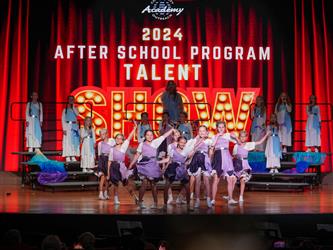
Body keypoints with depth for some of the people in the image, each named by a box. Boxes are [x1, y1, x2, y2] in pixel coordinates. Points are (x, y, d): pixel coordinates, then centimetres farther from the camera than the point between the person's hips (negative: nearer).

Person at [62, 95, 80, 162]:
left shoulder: (75, 108, 12)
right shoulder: (65, 109, 3)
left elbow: (77, 114, -9)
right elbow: (63, 119, -2)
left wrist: (73, 106, -7)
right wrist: (64, 128, -11)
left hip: (75, 126, 3)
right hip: (68, 126, -3)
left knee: (75, 141, 0)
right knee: (68, 141, -7)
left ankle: (73, 156, 5)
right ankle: (67, 157, -7)